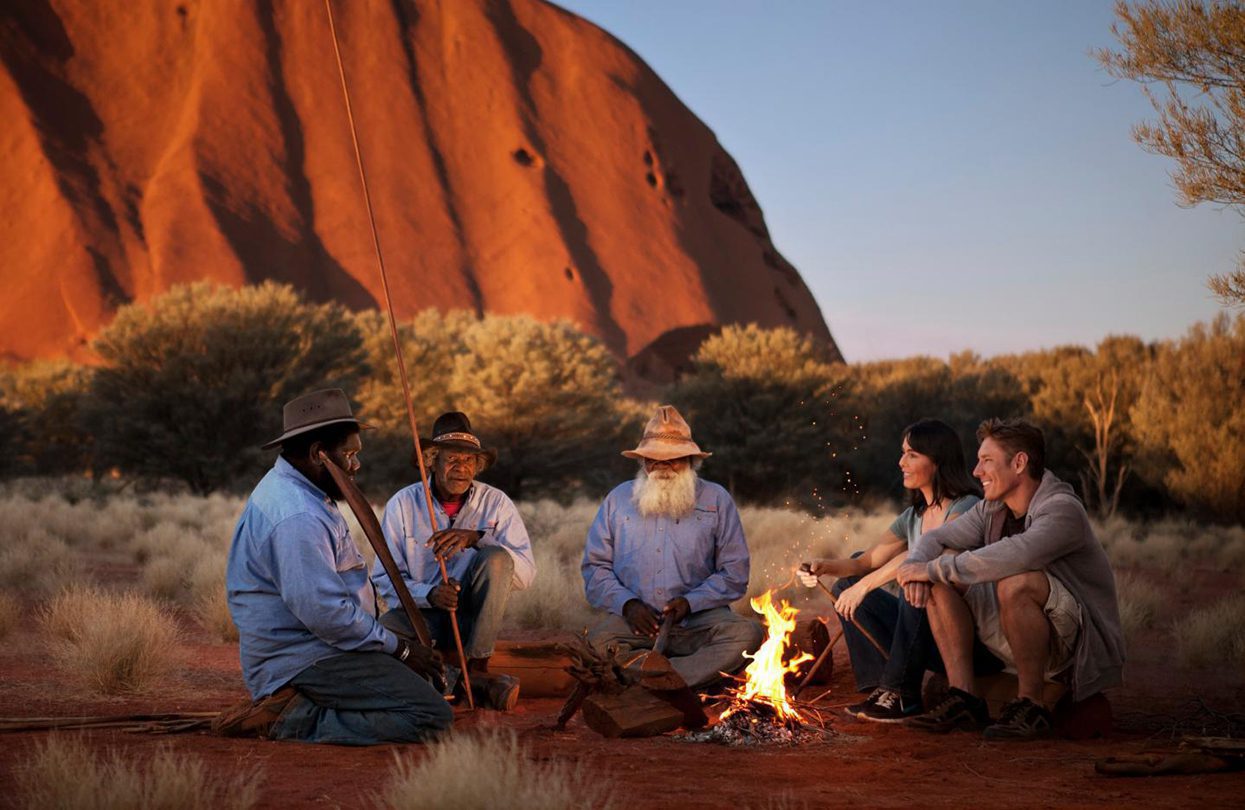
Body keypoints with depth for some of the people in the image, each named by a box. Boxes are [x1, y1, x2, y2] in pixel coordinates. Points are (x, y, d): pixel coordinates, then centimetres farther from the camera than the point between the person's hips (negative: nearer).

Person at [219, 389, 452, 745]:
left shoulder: (288, 489, 14)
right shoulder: (297, 517, -22)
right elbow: (325, 613, -26)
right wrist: (400, 649, -14)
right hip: (307, 661, -11)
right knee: (432, 717, -19)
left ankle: (294, 705, 10)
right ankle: (292, 718, -15)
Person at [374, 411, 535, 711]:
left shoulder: (496, 503, -1)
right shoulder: (403, 504, -2)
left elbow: (526, 573, -12)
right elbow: (385, 579, -4)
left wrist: (477, 538, -27)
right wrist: (429, 594, -24)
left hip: (472, 617, 1)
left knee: (497, 558, -27)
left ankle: (476, 668, -20)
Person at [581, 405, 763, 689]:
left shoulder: (716, 500, 11)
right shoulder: (618, 500, 16)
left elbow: (734, 573, 8)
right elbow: (595, 567, 13)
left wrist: (690, 602, -9)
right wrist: (626, 603, -6)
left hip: (699, 619, 0)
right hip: (636, 622, 0)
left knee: (747, 633, -32)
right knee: (598, 642, -33)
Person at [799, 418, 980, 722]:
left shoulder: (967, 509, -12)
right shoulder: (913, 517, 15)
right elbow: (868, 561, 11)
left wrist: (865, 584, -29)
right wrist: (825, 567, -10)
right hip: (924, 632, 8)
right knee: (846, 585, 5)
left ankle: (902, 694, -26)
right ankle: (881, 688, -10)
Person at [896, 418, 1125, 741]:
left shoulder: (1063, 510, -21)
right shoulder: (992, 510, 6)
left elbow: (1012, 556, -38)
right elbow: (934, 539, 8)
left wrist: (934, 568, -29)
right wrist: (915, 570, -17)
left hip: (1081, 645, -8)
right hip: (1017, 640, 8)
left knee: (1015, 582, -36)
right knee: (945, 567, -4)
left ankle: (1031, 705, -20)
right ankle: (963, 698, -10)